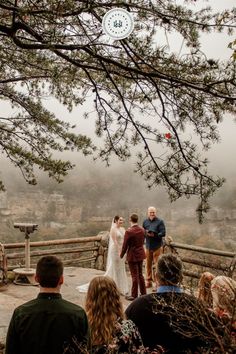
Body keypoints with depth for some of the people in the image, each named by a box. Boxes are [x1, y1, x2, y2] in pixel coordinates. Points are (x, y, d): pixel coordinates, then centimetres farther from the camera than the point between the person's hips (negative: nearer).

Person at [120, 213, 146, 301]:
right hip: (140, 254, 6)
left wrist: (121, 255, 0)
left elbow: (125, 245, -14)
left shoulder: (129, 231, -20)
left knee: (134, 276, 3)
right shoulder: (142, 230, 0)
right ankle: (143, 293, 27)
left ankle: (134, 295, 14)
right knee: (140, 274, 18)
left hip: (132, 255, -6)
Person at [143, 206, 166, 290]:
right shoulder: (145, 222, 9)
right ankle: (148, 281, 23)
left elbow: (163, 233, -10)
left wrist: (154, 235, -23)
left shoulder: (160, 221, -5)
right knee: (148, 265, 10)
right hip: (148, 246, 4)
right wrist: (146, 233, -10)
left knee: (156, 265, -2)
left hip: (157, 246, -4)